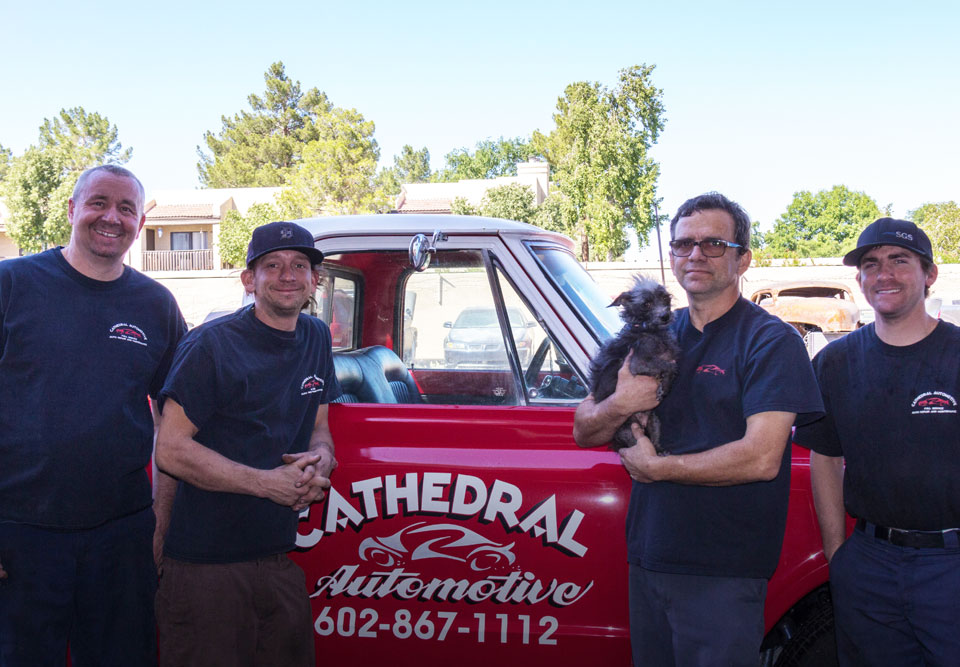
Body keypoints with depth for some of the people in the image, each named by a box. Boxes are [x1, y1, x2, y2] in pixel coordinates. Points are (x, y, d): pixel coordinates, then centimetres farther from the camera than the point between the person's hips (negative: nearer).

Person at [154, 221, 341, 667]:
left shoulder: (316, 339, 9)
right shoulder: (212, 346, -11)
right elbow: (170, 450, -14)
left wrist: (321, 458, -6)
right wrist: (267, 483, -18)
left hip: (278, 559, 6)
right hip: (204, 565, -6)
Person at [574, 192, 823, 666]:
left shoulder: (771, 341, -8)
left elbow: (761, 458, -20)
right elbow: (584, 431, 10)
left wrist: (656, 466, -12)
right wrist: (618, 406, -13)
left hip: (723, 574, -6)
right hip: (647, 557, 6)